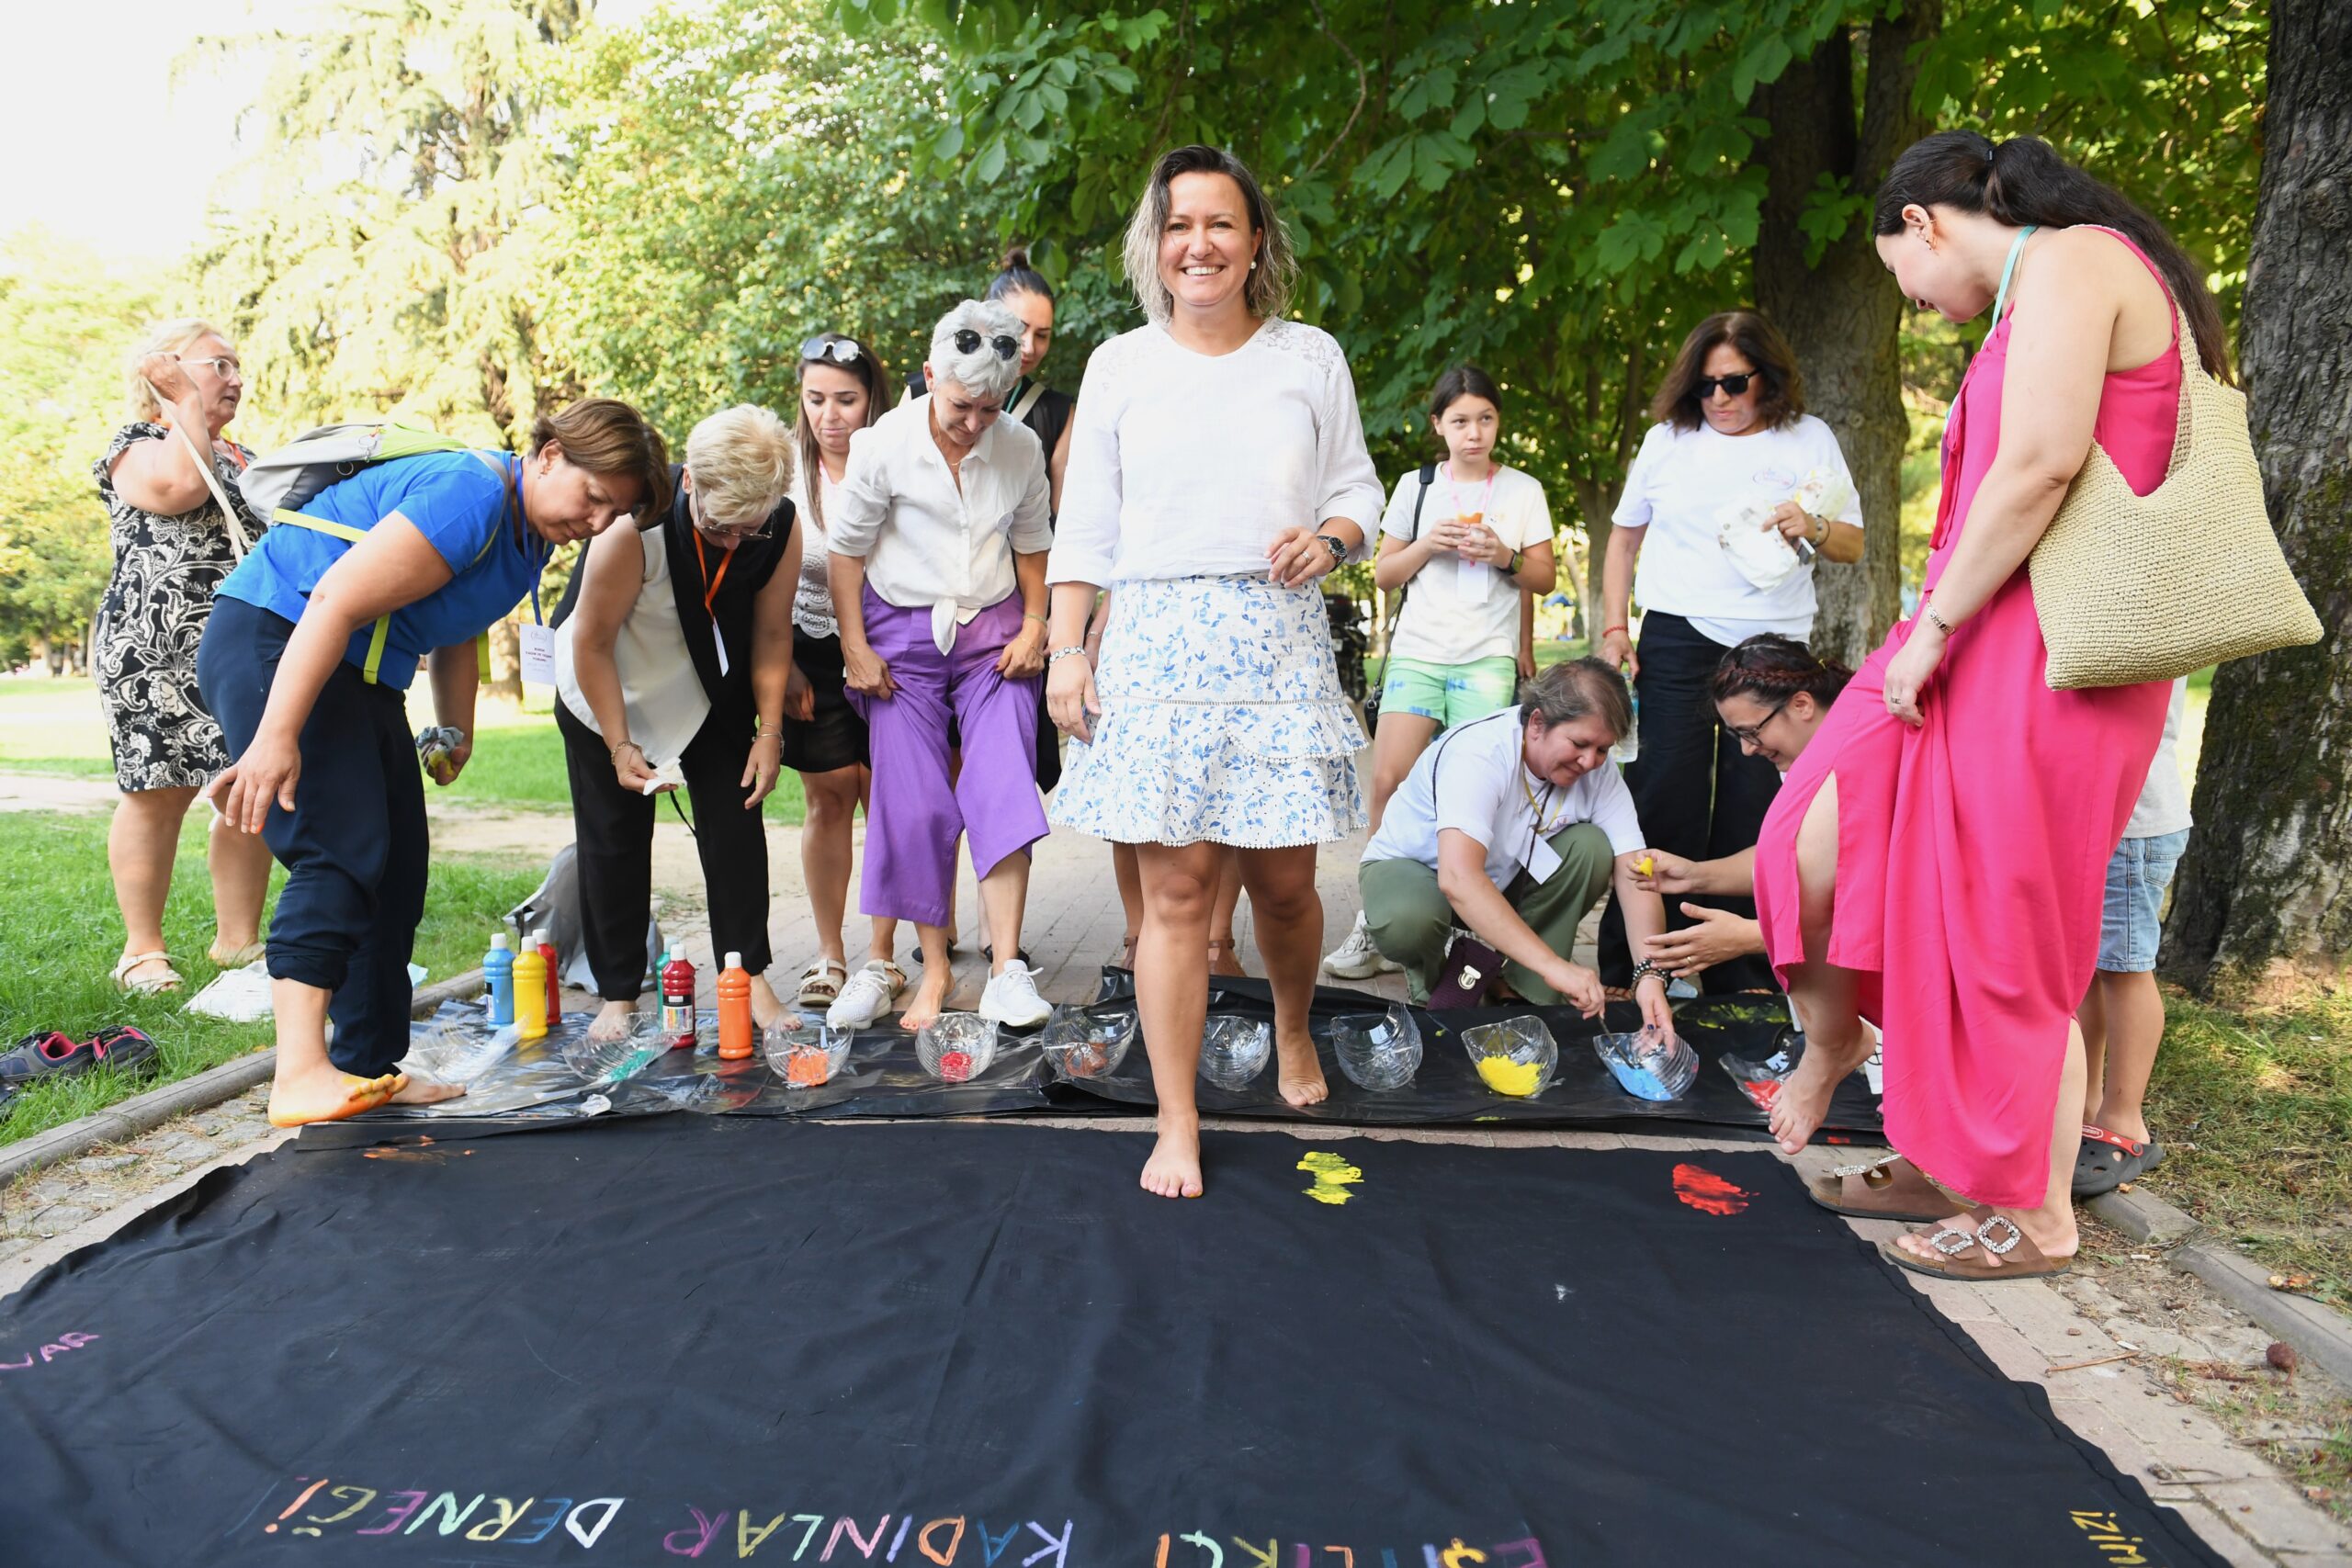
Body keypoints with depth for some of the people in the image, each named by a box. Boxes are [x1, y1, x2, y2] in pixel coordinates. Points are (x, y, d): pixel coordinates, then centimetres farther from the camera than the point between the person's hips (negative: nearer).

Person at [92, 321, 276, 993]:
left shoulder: (243, 456, 21)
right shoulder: (136, 446, 0)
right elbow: (180, 486, -23)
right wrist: (189, 403, -8)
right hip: (158, 653, -6)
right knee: (159, 796, -3)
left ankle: (238, 939, 12)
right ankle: (142, 951, 7)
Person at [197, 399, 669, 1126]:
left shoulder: (530, 533, 9)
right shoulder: (471, 497, -24)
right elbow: (335, 602, -30)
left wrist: (456, 730, 17)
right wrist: (276, 738, -33)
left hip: (359, 673, 11)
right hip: (273, 640, -10)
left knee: (395, 870, 8)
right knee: (340, 854, -21)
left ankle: (369, 1069, 15)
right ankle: (301, 1073, -24)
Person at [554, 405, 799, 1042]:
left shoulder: (781, 528, -23)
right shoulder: (633, 525, -35)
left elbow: (771, 633, -8)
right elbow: (592, 642, -23)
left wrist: (769, 730, -10)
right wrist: (620, 746, -20)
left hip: (712, 691, 3)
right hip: (610, 687, -3)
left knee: (735, 822, -3)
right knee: (613, 839, 1)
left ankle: (750, 978, 6)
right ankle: (618, 995, 13)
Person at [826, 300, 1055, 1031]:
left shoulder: (1021, 449, -2)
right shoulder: (883, 445, -9)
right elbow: (847, 548, -1)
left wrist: (1033, 626, 2)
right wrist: (855, 647, -3)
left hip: (993, 631, 1)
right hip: (903, 635, -1)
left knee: (1004, 792, -10)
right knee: (914, 807, -2)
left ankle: (1006, 970, -8)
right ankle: (934, 967, 11)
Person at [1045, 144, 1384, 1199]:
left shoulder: (1310, 357, 12)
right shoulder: (1120, 365, 11)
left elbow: (1358, 488, 14)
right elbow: (1084, 525, 10)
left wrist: (1327, 538, -8)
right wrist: (1065, 651, 2)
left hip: (1281, 642, 1)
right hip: (1158, 641, 0)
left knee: (1284, 878, 3)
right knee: (1175, 885, -4)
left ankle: (1292, 1028, 37)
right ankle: (1177, 1128, 6)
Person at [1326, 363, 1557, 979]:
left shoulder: (1523, 490, 9)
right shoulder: (1415, 487, 11)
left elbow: (1545, 578, 11)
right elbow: (1384, 575, 12)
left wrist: (1505, 557, -8)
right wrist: (1427, 546, -6)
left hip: (1488, 658, -1)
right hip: (1417, 650, 1)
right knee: (1389, 780, -10)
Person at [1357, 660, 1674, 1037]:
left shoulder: (1597, 767, -17)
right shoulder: (1478, 754, -35)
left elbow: (1633, 870, -21)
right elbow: (1457, 878, -47)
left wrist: (1650, 975, -37)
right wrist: (1553, 965, -52)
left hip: (1505, 875, 5)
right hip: (1413, 867, -4)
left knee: (1592, 848, -22)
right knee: (1407, 921, -38)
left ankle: (1527, 987, -6)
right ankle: (1429, 975, -1)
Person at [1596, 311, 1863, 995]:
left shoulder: (1808, 439, 8)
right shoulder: (1668, 438, 11)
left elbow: (1854, 545, 9)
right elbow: (1625, 536, 17)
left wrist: (1813, 528, -13)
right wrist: (1614, 628, 7)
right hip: (1677, 642, 0)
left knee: (1751, 813, 1)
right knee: (1665, 808, -4)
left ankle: (1739, 979, 10)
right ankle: (1626, 972, 2)